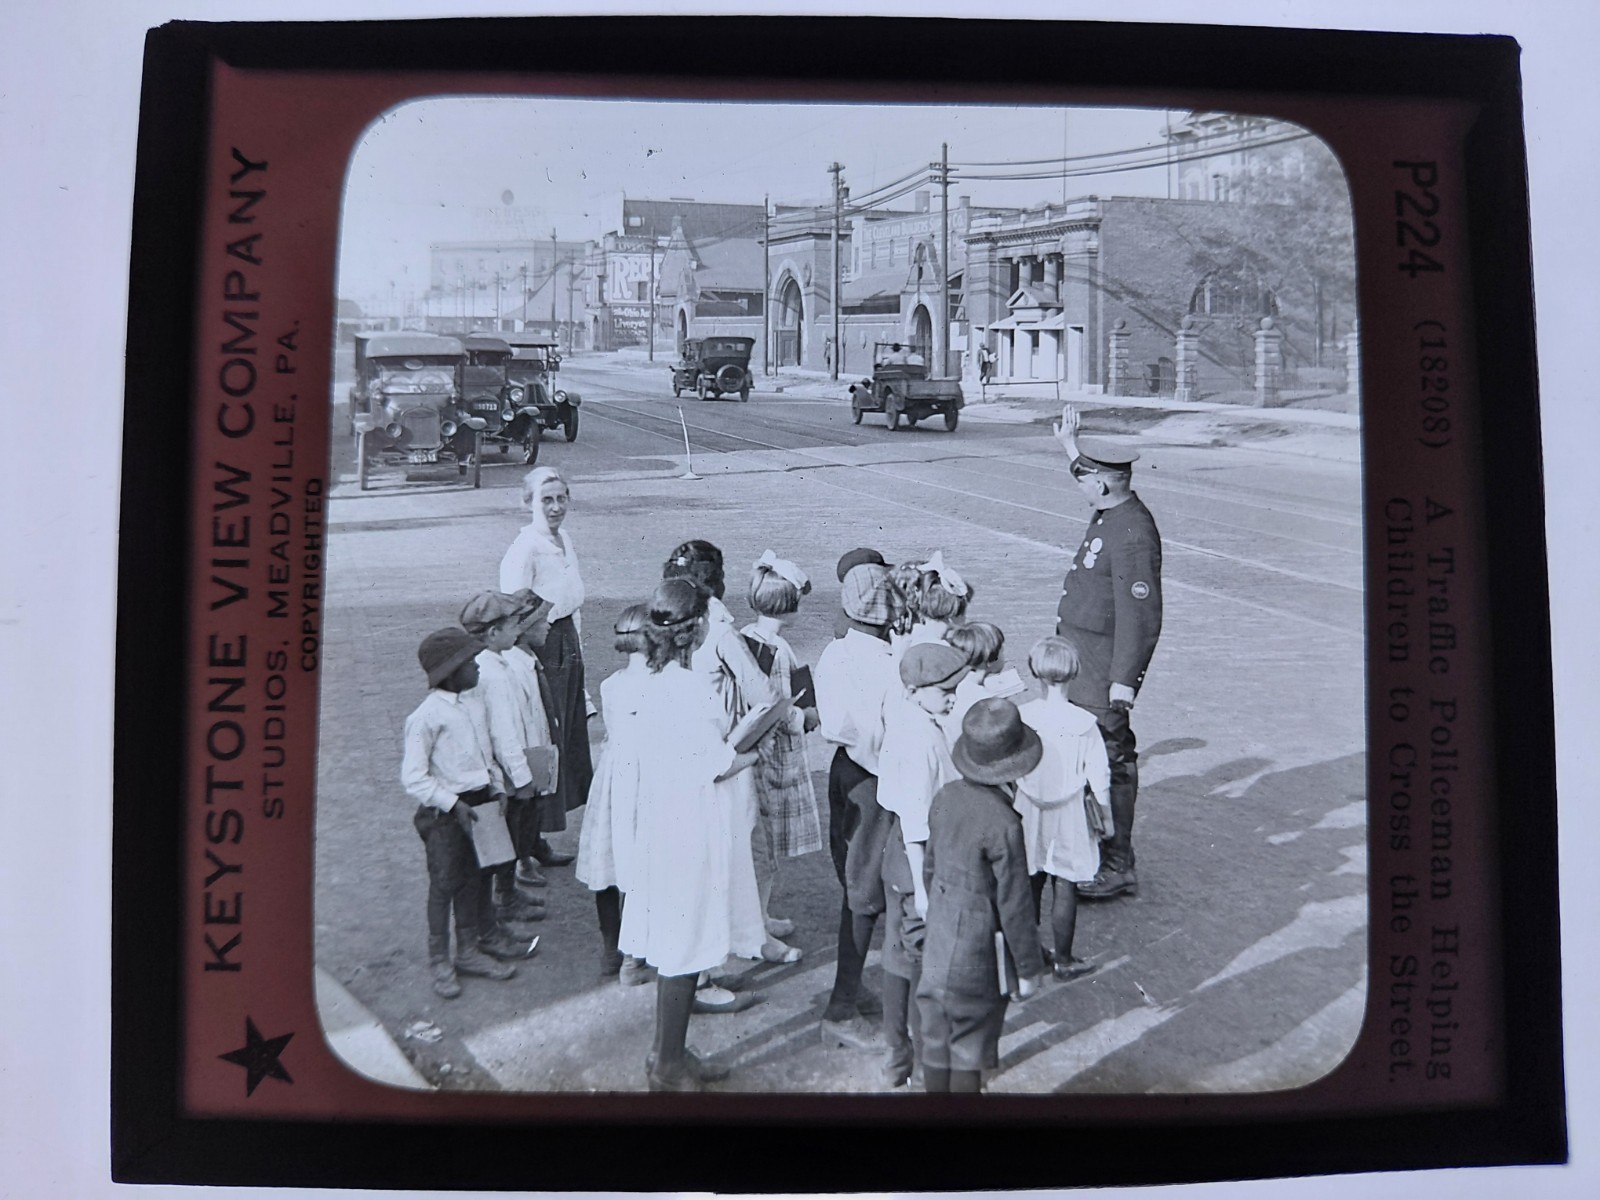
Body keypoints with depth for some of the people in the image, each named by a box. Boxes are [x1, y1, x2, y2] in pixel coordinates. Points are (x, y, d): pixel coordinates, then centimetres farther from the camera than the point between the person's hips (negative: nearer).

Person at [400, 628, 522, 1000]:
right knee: (444, 884, 4)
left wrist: (497, 788, 3)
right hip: (443, 813, -7)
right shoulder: (427, 716, -17)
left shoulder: (473, 707, 5)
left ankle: (468, 951, 31)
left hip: (477, 803, 7)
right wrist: (453, 803, -22)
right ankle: (439, 962, 20)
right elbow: (413, 778, -18)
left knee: (473, 880, 15)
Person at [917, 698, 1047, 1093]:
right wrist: (1029, 968, -7)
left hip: (937, 951, 6)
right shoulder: (1003, 824, -26)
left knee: (936, 1042, 19)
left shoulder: (946, 797, -5)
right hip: (976, 961, -6)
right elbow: (1013, 906, -19)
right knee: (969, 1052, 11)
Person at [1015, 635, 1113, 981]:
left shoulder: (1022, 716, -11)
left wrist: (1015, 801, 14)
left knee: (1030, 883, 16)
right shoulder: (1084, 723, -16)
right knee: (1064, 887, 7)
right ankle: (1063, 959, 17)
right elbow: (1098, 775, -10)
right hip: (1068, 813, -3)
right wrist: (1105, 813, 5)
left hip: (1029, 810, 3)